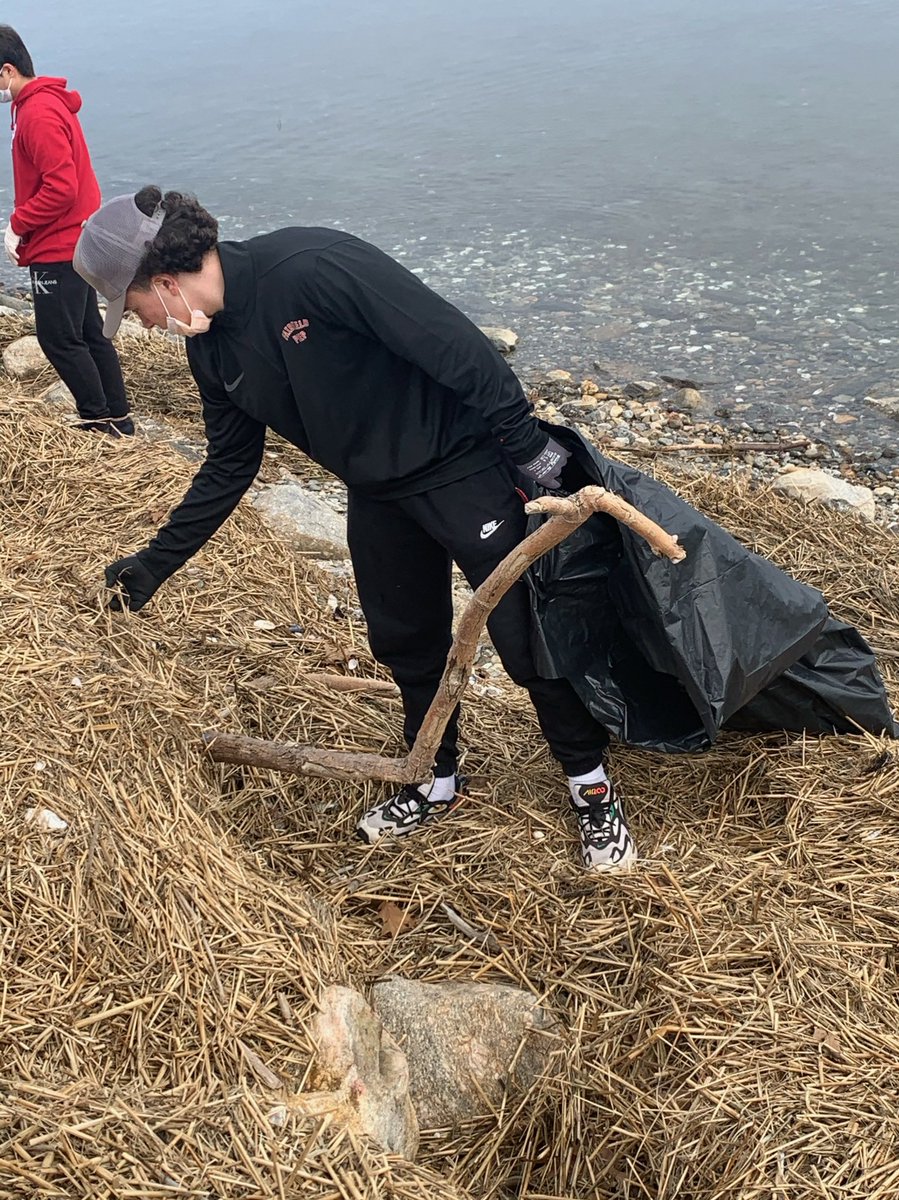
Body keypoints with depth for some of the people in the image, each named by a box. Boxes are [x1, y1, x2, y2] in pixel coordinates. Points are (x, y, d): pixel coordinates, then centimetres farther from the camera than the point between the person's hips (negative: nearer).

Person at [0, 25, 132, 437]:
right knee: (88, 333, 13)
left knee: (58, 338, -2)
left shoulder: (38, 113, -17)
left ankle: (100, 420, 6)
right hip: (76, 242, 10)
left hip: (57, 250, -10)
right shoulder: (46, 102, 13)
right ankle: (116, 417, 19)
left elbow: (61, 189, -24)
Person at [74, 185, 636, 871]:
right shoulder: (212, 348, 1)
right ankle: (439, 783, 40)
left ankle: (592, 787, 21)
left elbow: (453, 344, -26)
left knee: (526, 637, -1)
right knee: (404, 643, 18)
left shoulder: (310, 267, -27)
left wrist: (527, 443, -23)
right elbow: (230, 465, 12)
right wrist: (158, 561, 14)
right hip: (377, 495, 8)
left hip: (463, 467, -8)